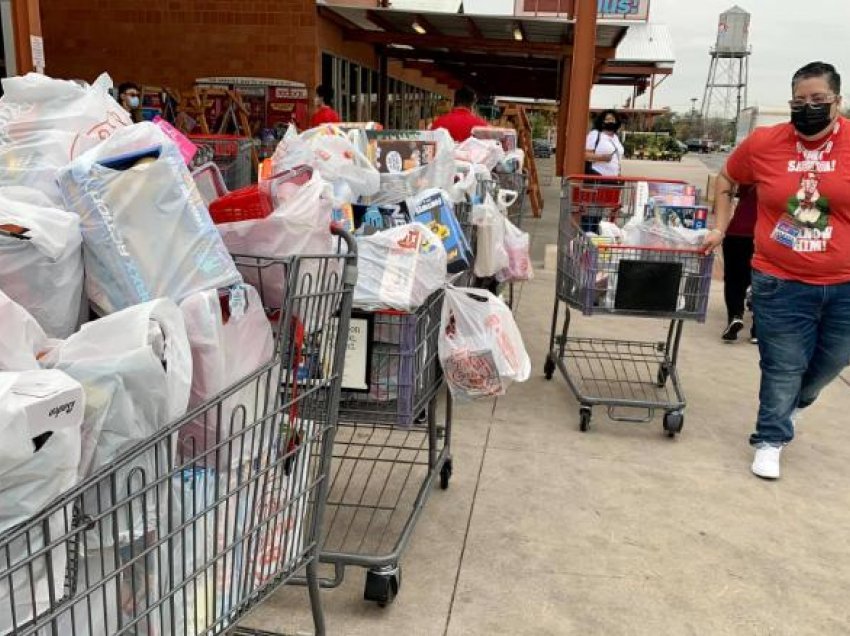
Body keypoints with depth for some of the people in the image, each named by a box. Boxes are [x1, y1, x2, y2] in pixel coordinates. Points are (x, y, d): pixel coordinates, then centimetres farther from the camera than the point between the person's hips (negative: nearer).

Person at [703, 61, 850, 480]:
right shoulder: (763, 143, -6)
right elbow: (725, 181, 12)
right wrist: (720, 228, 5)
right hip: (781, 281, -1)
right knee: (783, 367, 6)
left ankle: (797, 401, 53)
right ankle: (770, 440, 27)